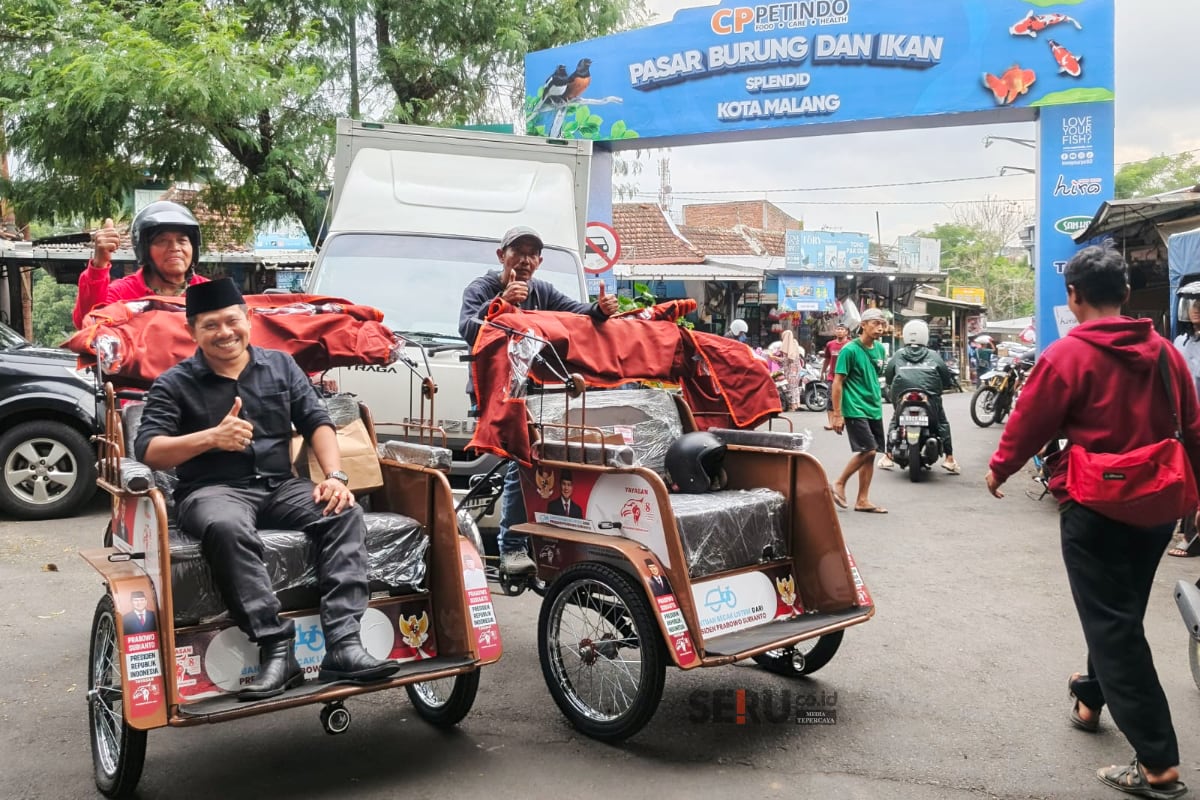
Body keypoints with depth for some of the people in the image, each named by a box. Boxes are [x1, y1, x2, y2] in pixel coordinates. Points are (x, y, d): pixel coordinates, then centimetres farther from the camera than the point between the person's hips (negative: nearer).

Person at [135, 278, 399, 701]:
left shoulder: (281, 365, 15)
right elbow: (147, 451, -4)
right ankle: (276, 648, -37)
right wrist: (211, 437, -19)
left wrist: (335, 475, -8)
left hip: (281, 487, 3)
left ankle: (343, 644, -33)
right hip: (213, 491, -3)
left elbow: (317, 423, 9)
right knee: (227, 528, -39)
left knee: (344, 513, -24)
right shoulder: (174, 384, 5)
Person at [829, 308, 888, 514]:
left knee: (870, 454, 7)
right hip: (855, 410, -7)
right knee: (868, 450, -14)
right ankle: (839, 484, 4)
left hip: (874, 410, 7)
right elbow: (837, 383, -12)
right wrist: (837, 414, -15)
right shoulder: (850, 350, -12)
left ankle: (863, 500, 13)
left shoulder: (879, 349, 10)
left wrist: (878, 401, 20)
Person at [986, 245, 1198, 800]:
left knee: (1112, 625, -2)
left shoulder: (1067, 355, -15)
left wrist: (999, 469, 11)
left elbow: (1029, 424, -8)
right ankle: (1091, 698, 44)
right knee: (1122, 613, 23)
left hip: (1094, 508, -6)